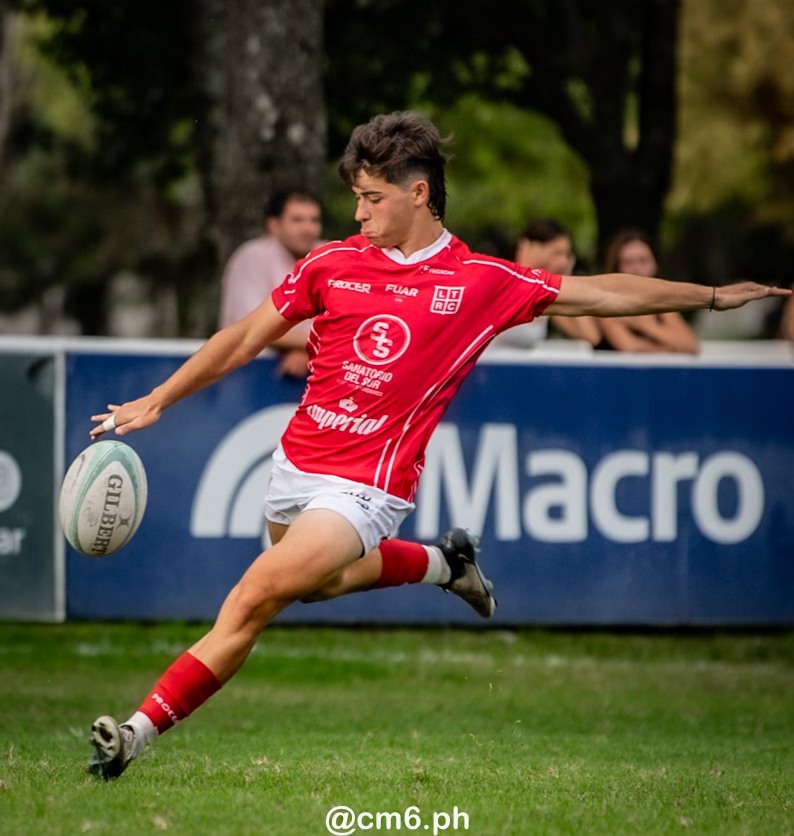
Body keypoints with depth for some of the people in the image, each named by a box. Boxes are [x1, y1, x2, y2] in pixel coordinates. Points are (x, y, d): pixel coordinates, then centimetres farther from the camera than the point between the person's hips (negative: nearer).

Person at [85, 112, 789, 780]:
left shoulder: (482, 283, -4)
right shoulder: (333, 264, 2)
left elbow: (604, 294, 4)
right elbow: (246, 338, 9)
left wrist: (712, 296, 4)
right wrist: (155, 402, 5)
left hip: (366, 488, -5)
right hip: (295, 465, 5)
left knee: (253, 601, -18)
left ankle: (140, 732, -13)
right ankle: (443, 564, 51)